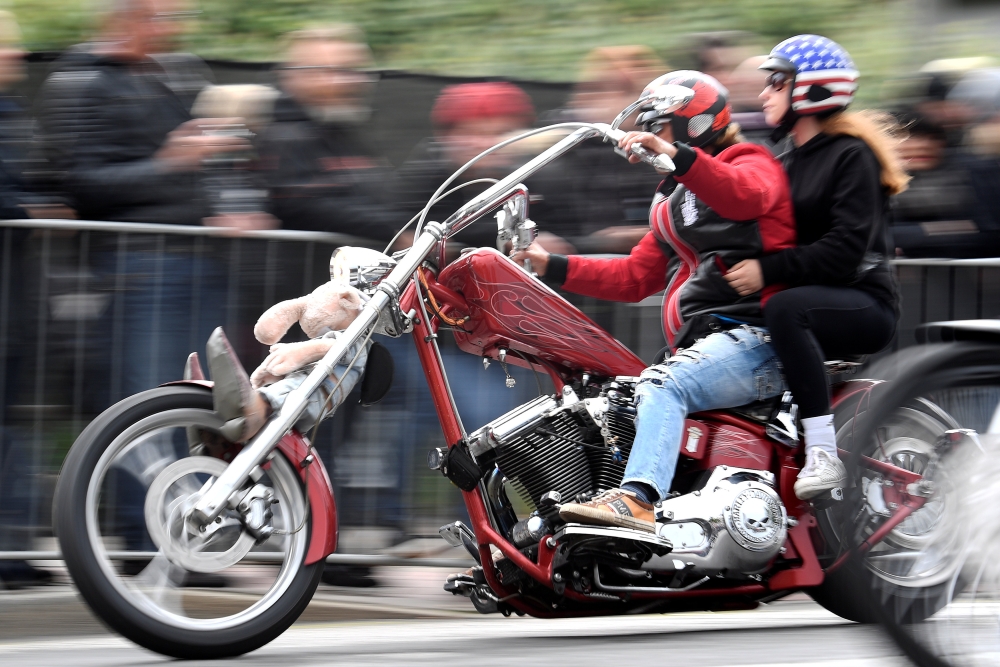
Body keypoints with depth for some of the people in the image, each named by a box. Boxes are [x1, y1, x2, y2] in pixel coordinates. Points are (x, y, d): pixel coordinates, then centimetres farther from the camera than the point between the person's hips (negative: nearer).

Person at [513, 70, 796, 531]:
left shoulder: (751, 165, 4)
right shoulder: (673, 203, 32)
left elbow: (745, 195, -22)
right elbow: (634, 277, 27)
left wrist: (673, 155, -36)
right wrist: (551, 266, 17)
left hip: (754, 336, -10)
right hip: (697, 344, 10)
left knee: (663, 385, -35)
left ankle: (637, 501, -54)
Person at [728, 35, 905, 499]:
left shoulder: (851, 156, -9)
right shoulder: (792, 162, 20)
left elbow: (845, 251, -20)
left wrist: (769, 271, -24)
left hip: (865, 305, -10)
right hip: (817, 298, 10)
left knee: (784, 309, -38)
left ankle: (823, 455, -41)